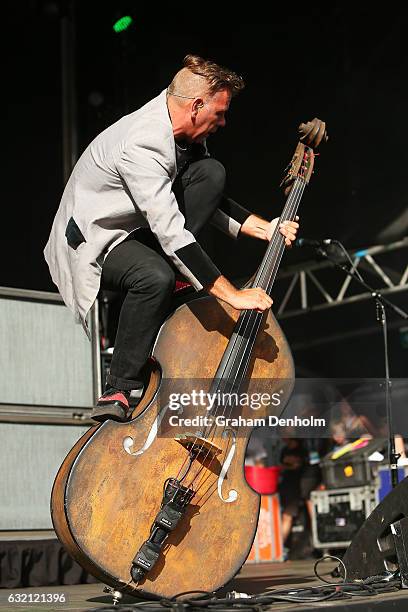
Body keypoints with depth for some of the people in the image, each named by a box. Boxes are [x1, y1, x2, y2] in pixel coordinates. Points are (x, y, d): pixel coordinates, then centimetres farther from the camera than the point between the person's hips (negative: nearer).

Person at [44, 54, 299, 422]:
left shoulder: (183, 133, -3)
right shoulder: (142, 144, -32)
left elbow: (211, 201, 11)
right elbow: (171, 233, -39)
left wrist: (263, 228, -2)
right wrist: (232, 295, -40)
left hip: (139, 229, 8)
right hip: (93, 241, -8)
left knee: (211, 172, -8)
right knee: (156, 277, -39)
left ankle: (173, 264, -8)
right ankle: (120, 389, -24)